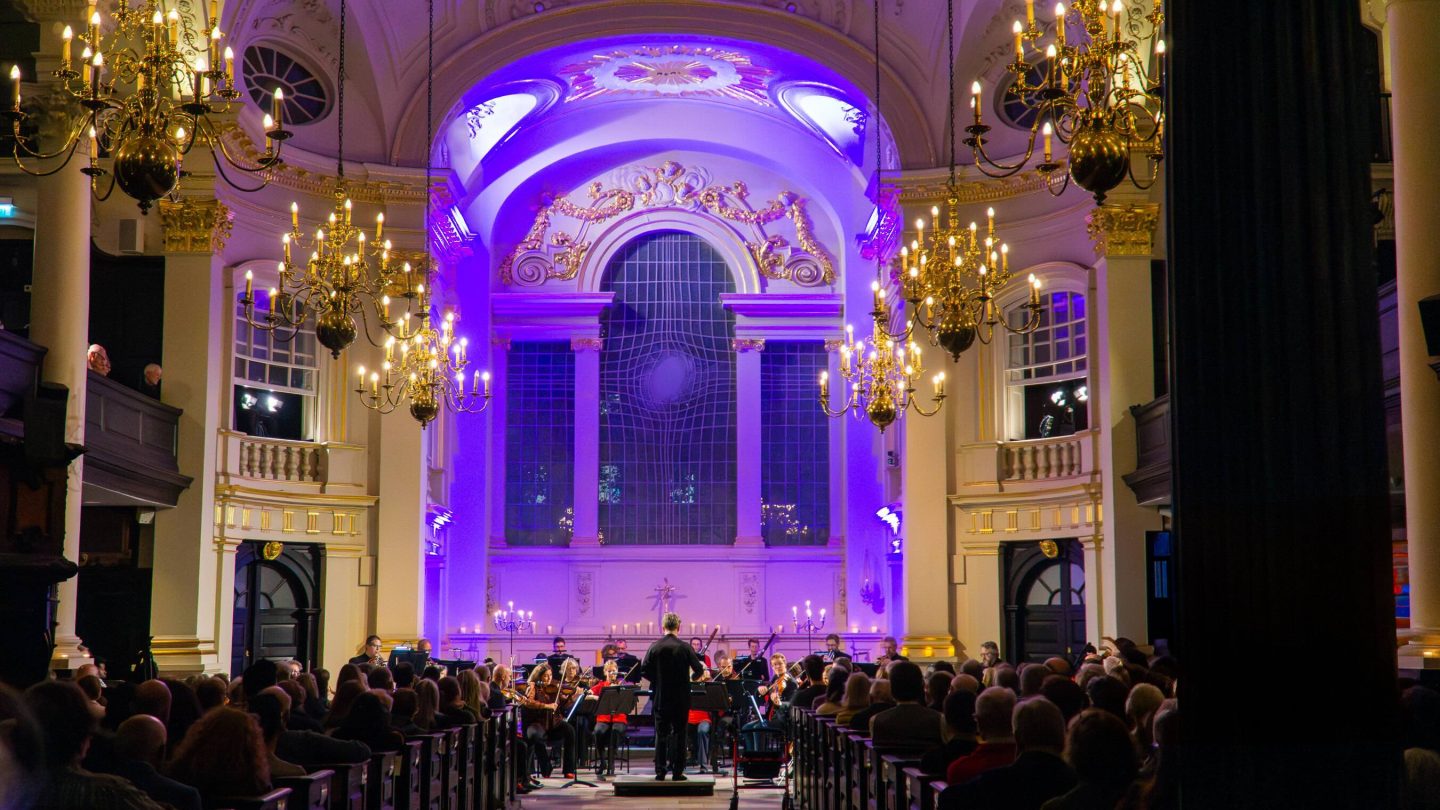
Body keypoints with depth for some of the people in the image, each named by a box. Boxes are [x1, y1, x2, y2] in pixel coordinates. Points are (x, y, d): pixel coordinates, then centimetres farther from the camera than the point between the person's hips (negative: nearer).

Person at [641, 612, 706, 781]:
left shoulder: (654, 647, -5)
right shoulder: (685, 647, -7)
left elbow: (645, 670, -5)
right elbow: (699, 670, -7)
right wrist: (690, 676, 14)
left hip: (661, 697, 1)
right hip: (681, 698, -1)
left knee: (661, 734, 7)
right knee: (679, 734, 6)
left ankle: (660, 772, 5)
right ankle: (677, 772, 5)